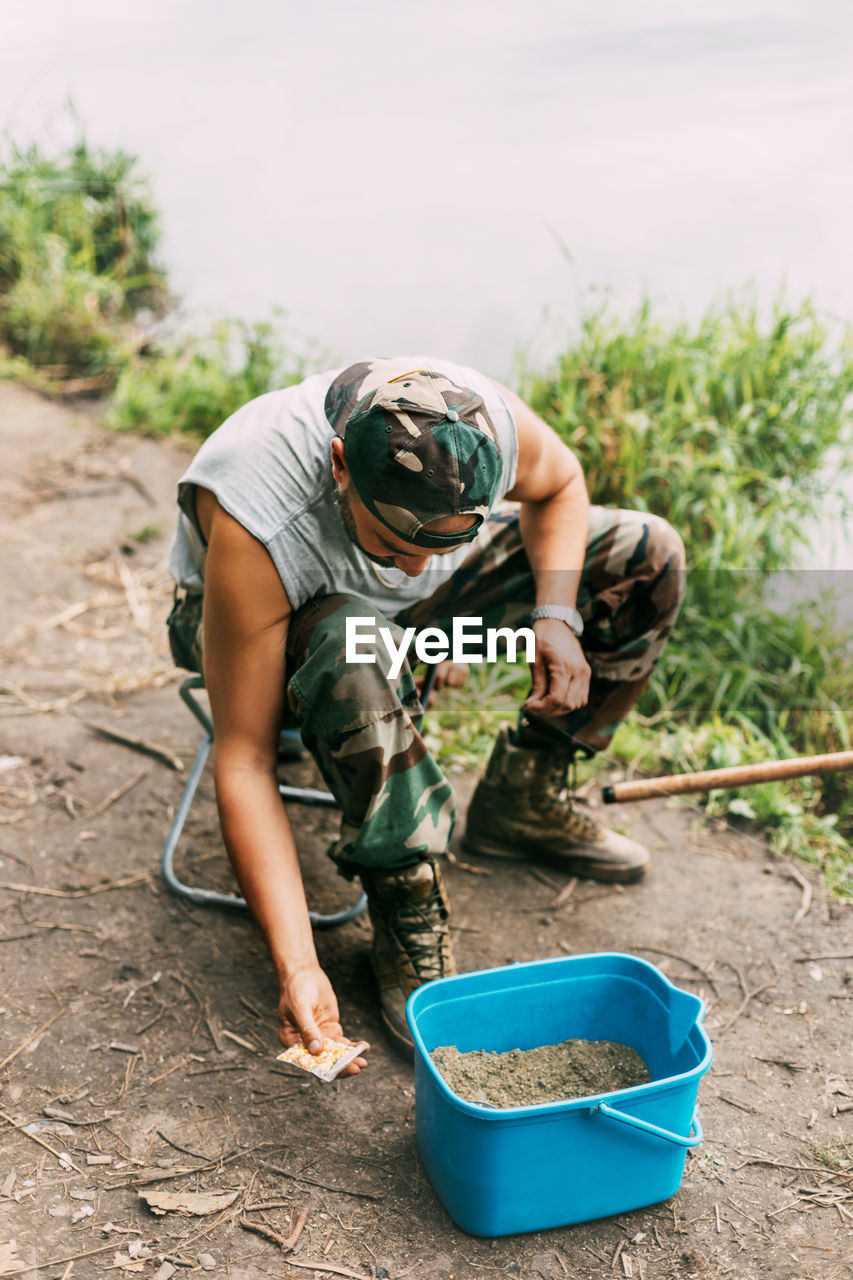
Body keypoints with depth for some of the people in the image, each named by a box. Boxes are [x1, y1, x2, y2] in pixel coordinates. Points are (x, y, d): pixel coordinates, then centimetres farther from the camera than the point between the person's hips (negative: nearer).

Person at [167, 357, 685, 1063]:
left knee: (648, 555, -6)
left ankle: (522, 799, 8)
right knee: (360, 654, -43)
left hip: (411, 605, 5)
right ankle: (407, 923, -19)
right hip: (271, 614, -4)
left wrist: (556, 615, -20)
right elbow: (243, 762, -36)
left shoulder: (490, 421, -30)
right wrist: (297, 968, -40)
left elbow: (558, 482, -3)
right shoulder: (256, 526, -41)